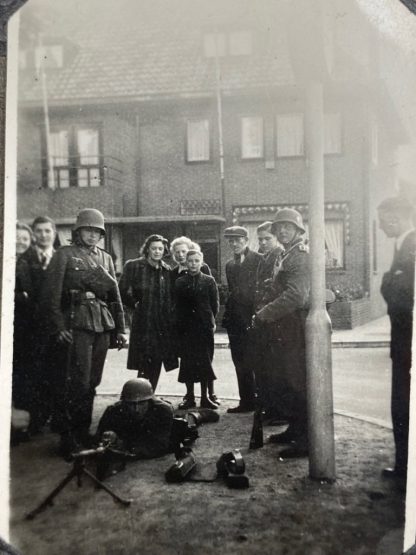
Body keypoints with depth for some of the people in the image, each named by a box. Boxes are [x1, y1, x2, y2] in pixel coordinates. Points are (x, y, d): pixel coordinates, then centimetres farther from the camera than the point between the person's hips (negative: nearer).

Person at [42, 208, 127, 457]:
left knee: (93, 381, 9)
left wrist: (121, 328, 12)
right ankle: (68, 437, 3)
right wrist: (59, 327, -13)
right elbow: (52, 293, -5)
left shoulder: (105, 258, 17)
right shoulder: (65, 254, 2)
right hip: (77, 322, -5)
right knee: (79, 381, -9)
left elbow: (115, 295, 17)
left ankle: (83, 432, 21)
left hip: (103, 324, 5)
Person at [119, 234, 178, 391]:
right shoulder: (134, 266, -2)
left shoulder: (167, 270, 12)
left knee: (156, 366, 8)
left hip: (164, 325, 5)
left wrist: (169, 311, 6)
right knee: (145, 367, -6)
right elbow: (123, 291, -7)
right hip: (143, 323, -5)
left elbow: (172, 296, 19)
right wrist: (136, 305, -4)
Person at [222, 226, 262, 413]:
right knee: (241, 363, 9)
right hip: (236, 321, 6)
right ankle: (246, 401, 18)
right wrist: (227, 317, 7)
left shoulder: (259, 260, -4)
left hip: (254, 318, -6)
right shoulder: (230, 265, 16)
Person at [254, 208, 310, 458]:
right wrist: (262, 312, 3)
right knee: (287, 383, 16)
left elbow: (295, 296, -22)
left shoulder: (302, 256, -12)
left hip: (296, 330, -9)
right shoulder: (284, 257, 18)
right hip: (283, 330, 9)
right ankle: (295, 429, 29)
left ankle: (306, 440, 5)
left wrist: (264, 315, -17)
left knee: (299, 385, -3)